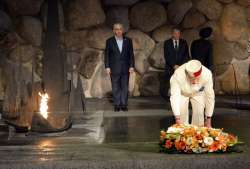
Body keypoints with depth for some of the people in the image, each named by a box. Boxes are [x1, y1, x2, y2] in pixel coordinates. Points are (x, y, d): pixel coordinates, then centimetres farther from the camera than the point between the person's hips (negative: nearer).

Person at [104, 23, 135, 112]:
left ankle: (124, 104, 9)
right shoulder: (109, 41, 3)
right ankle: (116, 105, 9)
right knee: (115, 88, 2)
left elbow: (131, 54, 6)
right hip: (114, 69, -1)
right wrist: (107, 67, -5)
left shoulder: (128, 40, 6)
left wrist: (132, 66, -1)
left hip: (125, 68, 1)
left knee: (125, 87, 2)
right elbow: (107, 55, 3)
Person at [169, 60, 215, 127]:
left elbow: (209, 96, -28)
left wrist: (208, 119, -23)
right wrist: (177, 119, -48)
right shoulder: (178, 75, -41)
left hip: (198, 93, 1)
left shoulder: (207, 74, -37)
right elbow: (174, 97, -41)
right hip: (182, 93, -1)